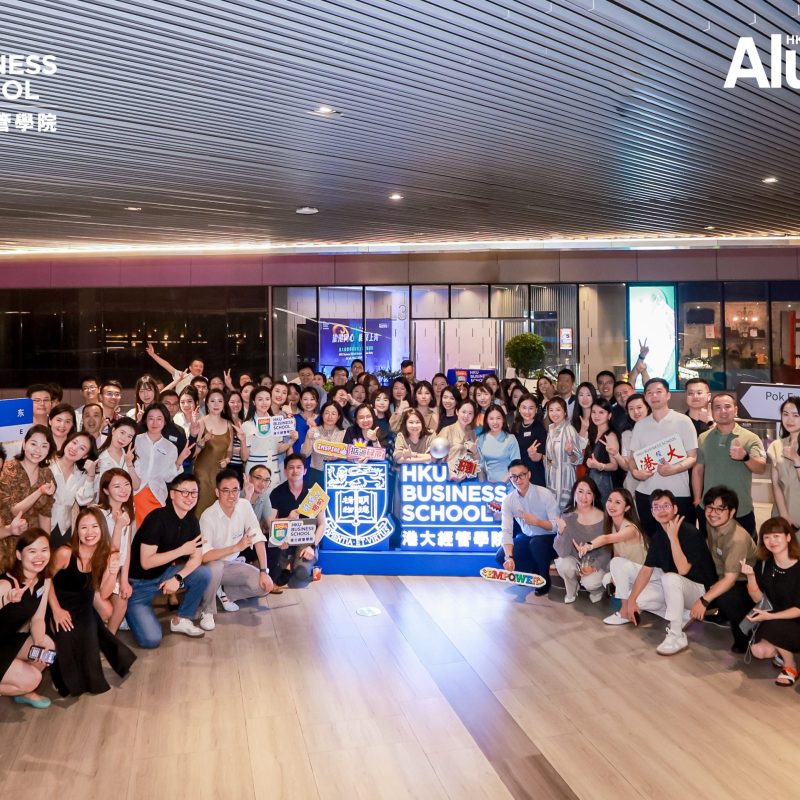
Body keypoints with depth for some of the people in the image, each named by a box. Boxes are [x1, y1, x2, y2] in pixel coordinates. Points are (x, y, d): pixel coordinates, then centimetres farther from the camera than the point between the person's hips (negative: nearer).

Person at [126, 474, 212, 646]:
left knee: (204, 574, -16)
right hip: (139, 582, -6)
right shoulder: (157, 518, -23)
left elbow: (196, 558, -2)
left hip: (164, 573, 6)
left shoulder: (192, 521, -2)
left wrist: (178, 578, -20)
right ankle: (128, 611, 13)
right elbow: (146, 562, -25)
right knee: (151, 639, -18)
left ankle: (181, 620, 2)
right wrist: (182, 550, -26)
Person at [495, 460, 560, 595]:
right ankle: (533, 571, 10)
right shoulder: (508, 500, -11)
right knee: (501, 557, -16)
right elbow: (506, 531, -18)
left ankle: (544, 579, -8)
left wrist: (536, 521, -38)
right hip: (527, 537, 4)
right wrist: (509, 557, -33)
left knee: (536, 543, -36)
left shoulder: (545, 494, -21)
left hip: (548, 538, -4)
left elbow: (556, 526, -20)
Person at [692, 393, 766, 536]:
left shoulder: (751, 438, -5)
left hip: (742, 512, -2)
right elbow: (698, 470, 7)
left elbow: (761, 469, -15)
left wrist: (745, 457, -35)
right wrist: (697, 501, 4)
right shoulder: (703, 438, 4)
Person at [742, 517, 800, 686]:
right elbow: (758, 598, -2)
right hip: (775, 619, 4)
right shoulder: (765, 564, -3)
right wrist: (750, 576, -20)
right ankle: (783, 652, 15)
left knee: (772, 627, -32)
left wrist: (769, 616, -27)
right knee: (758, 650, -19)